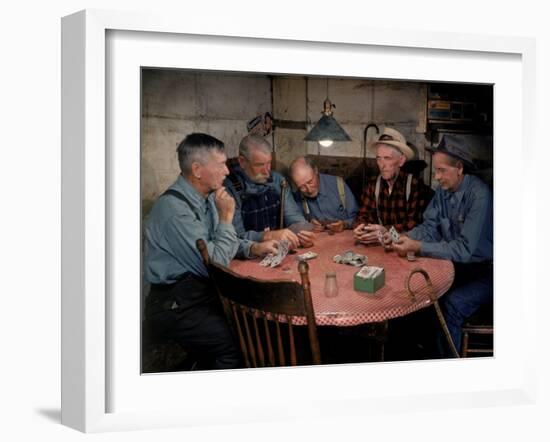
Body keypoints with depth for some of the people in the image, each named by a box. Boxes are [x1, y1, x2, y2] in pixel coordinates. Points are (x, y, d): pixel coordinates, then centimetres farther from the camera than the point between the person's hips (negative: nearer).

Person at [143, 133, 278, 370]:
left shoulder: (207, 196, 7)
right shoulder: (174, 207, -21)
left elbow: (219, 244, 21)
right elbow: (214, 264, -21)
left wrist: (253, 248, 3)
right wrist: (226, 217, -13)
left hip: (205, 290, 9)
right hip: (176, 305, -9)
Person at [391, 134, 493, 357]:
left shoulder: (480, 196, -24)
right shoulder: (443, 190, 0)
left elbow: (465, 249, -28)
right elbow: (429, 228, 2)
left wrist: (418, 247, -31)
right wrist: (402, 238, -18)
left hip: (485, 272, -7)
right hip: (459, 265, 7)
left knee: (451, 303, -28)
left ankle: (446, 360, -9)